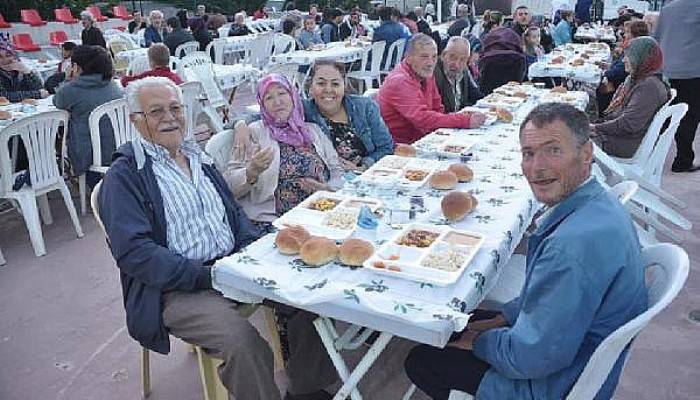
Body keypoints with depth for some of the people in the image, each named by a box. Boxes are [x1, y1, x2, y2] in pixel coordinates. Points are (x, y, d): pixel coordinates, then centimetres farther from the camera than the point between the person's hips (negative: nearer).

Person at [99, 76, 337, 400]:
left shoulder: (198, 157, 18)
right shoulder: (124, 176, -3)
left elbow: (234, 213, 20)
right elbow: (134, 251, -13)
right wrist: (206, 276, -20)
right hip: (176, 290, -6)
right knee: (243, 341, -31)